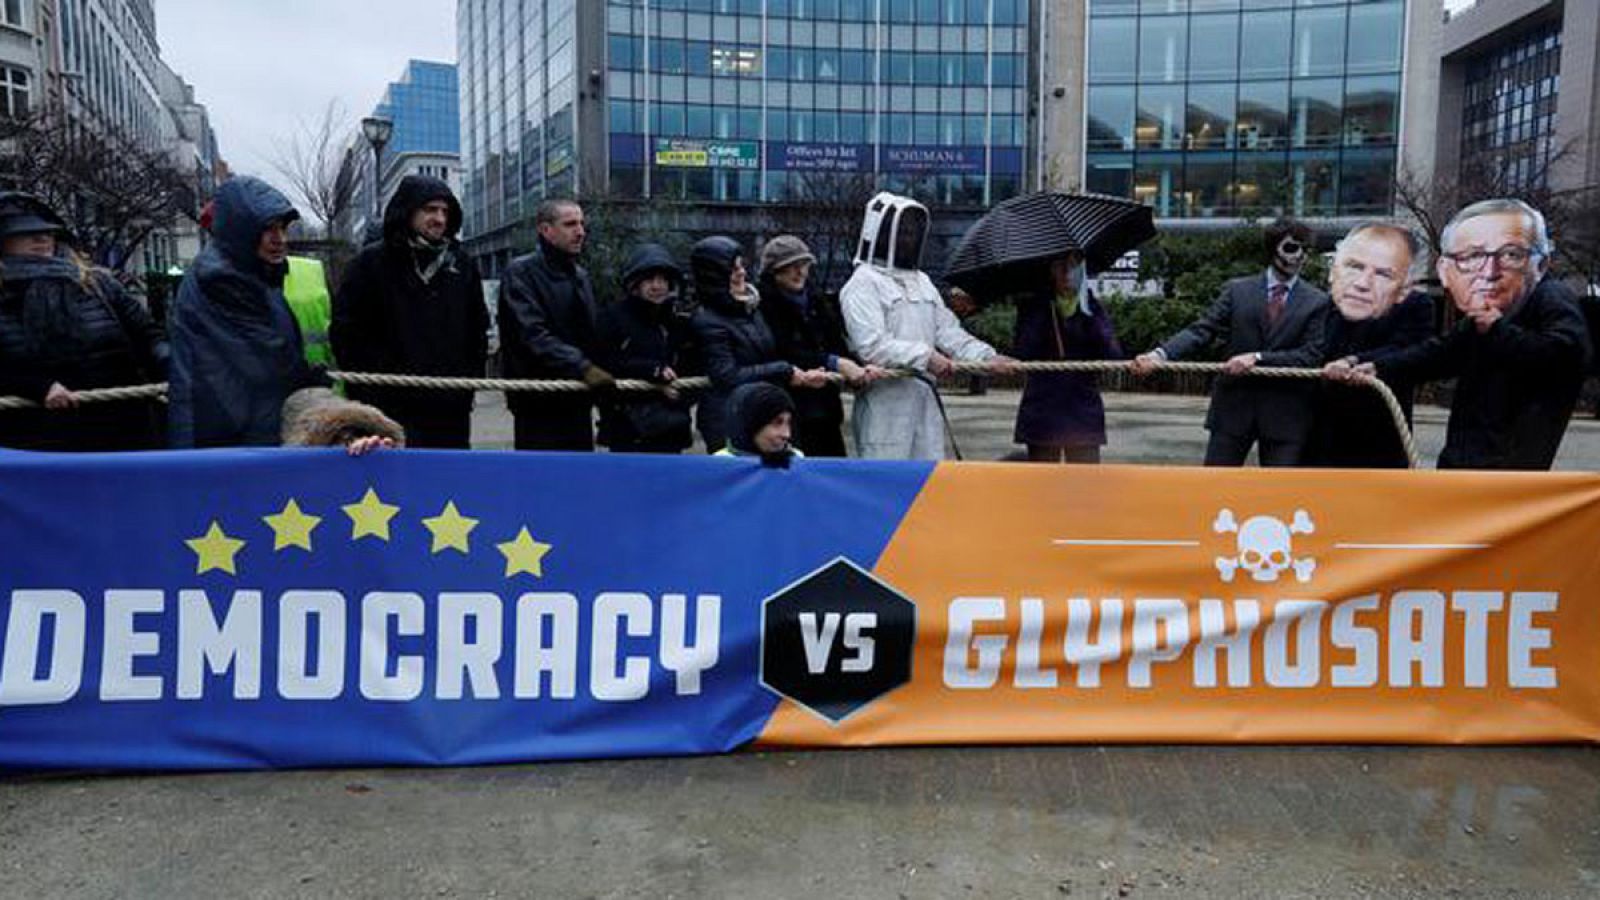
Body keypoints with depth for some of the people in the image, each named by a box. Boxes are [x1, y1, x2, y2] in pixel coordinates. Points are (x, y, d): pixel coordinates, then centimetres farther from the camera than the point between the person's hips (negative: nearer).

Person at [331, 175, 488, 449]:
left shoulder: (462, 264, 12)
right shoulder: (373, 262, 0)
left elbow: (478, 326, 21)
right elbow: (345, 330, -1)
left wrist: (472, 375, 11)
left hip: (452, 409, 4)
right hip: (395, 409, -4)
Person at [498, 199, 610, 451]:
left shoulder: (582, 277, 17)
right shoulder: (521, 273, -8)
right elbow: (533, 336, -21)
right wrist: (582, 366, -30)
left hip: (578, 403, 8)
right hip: (539, 403, -8)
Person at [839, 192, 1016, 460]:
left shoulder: (922, 282, 19)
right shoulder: (863, 283, -5)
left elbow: (949, 331, 12)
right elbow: (871, 346, -17)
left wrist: (987, 358, -2)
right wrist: (924, 357, -22)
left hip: (926, 398, 8)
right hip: (886, 400, -7)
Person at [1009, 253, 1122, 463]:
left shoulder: (1094, 310, 6)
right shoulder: (1033, 307, 3)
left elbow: (1114, 358, -7)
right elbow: (1021, 353, -11)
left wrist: (1089, 315, -13)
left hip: (1084, 414, 1)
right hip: (1042, 416, -1)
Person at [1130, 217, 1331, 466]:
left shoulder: (1318, 302, 2)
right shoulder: (1237, 290, 5)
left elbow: (1311, 355, -6)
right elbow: (1201, 330, -4)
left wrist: (1258, 358, -19)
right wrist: (1161, 353, -22)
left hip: (1285, 415, 0)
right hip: (1233, 407, 1)